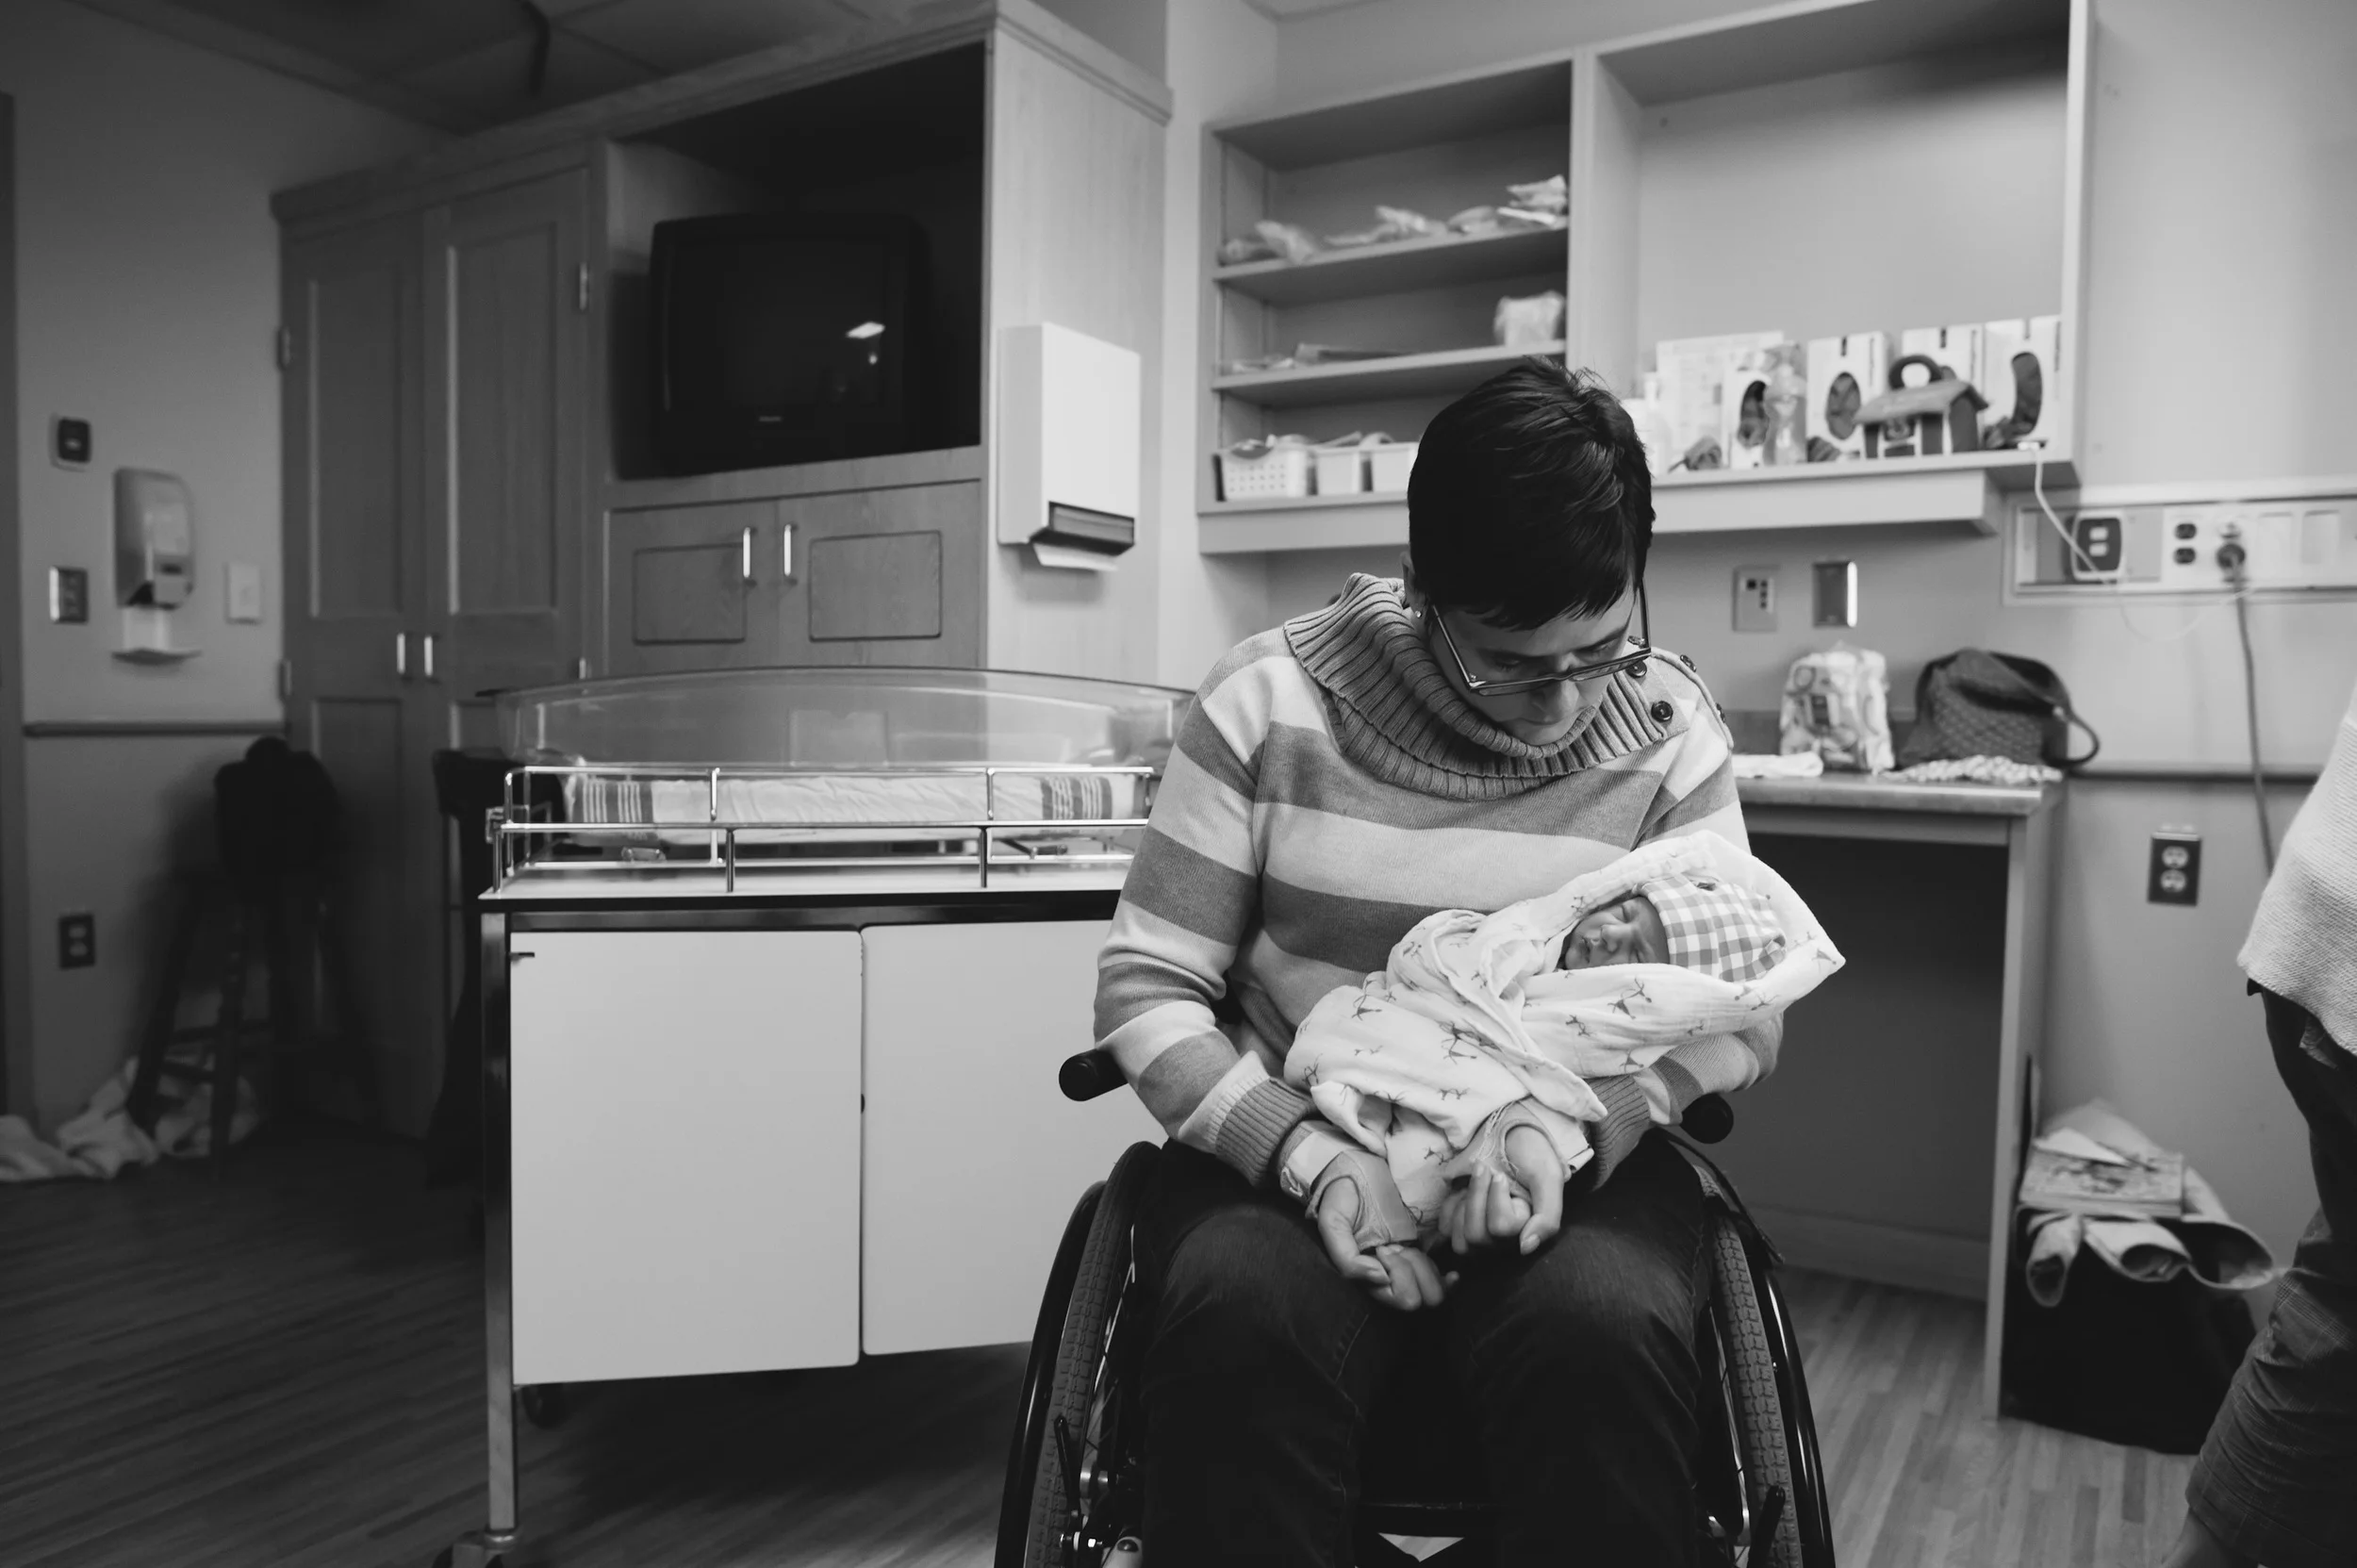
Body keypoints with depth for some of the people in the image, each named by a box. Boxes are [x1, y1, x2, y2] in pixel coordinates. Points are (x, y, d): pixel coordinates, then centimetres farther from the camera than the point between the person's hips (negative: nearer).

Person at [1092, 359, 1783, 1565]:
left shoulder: (1667, 731, -2)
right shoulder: (1267, 701, -8)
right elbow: (1148, 988, -6)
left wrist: (1570, 1126, -20)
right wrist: (1309, 1153, -22)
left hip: (1567, 1161, 2)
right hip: (1291, 1152, -1)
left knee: (1602, 1331, -31)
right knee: (1247, 1329, -33)